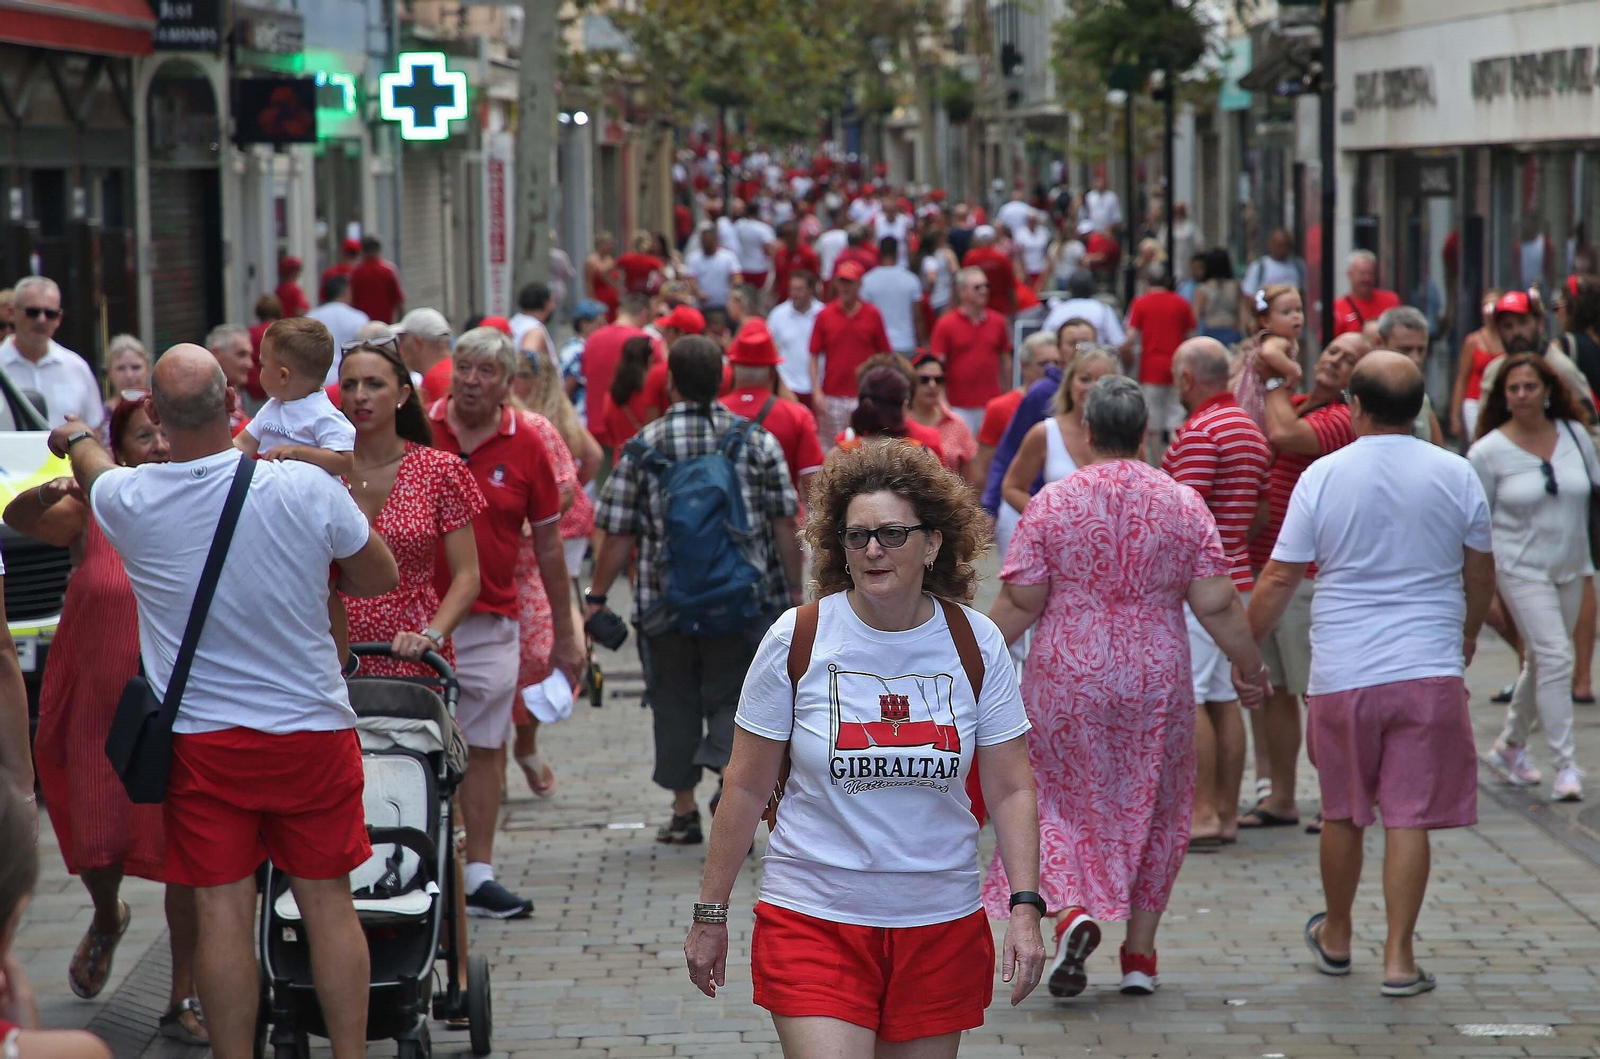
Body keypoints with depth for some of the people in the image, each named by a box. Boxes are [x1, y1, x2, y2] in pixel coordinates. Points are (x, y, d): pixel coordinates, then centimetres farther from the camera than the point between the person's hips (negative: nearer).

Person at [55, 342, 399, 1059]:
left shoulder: (126, 500, -10)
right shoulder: (307, 488, -15)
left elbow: (93, 465, 17)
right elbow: (379, 578, 0)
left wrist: (76, 437, 40)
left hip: (201, 740, 0)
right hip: (312, 730, 0)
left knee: (222, 912, 4)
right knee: (328, 903, 9)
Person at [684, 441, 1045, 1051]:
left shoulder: (975, 644, 0)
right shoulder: (798, 639, -6)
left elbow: (1010, 789, 3)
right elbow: (747, 786, 1)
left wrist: (1025, 907, -8)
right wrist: (710, 915, 3)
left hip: (942, 924, 2)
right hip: (813, 919, -2)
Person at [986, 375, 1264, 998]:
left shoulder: (1052, 503, -6)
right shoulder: (1183, 505, -1)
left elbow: (1020, 603, -7)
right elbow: (1216, 605, -2)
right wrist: (1251, 665, 11)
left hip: (1068, 679, -2)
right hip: (1156, 683, 2)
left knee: (1063, 803, 9)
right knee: (1150, 811, 15)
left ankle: (1070, 911, -17)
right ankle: (1139, 953, 16)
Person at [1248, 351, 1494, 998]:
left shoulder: (1323, 476, -4)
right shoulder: (1454, 475, 0)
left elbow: (1279, 578, -3)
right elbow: (1480, 570, 12)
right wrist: (1468, 632, 30)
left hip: (1343, 673, 0)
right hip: (1429, 671, 0)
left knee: (1342, 814, 16)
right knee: (1409, 818, 1)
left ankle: (1336, 938, 32)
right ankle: (1399, 958, -1)